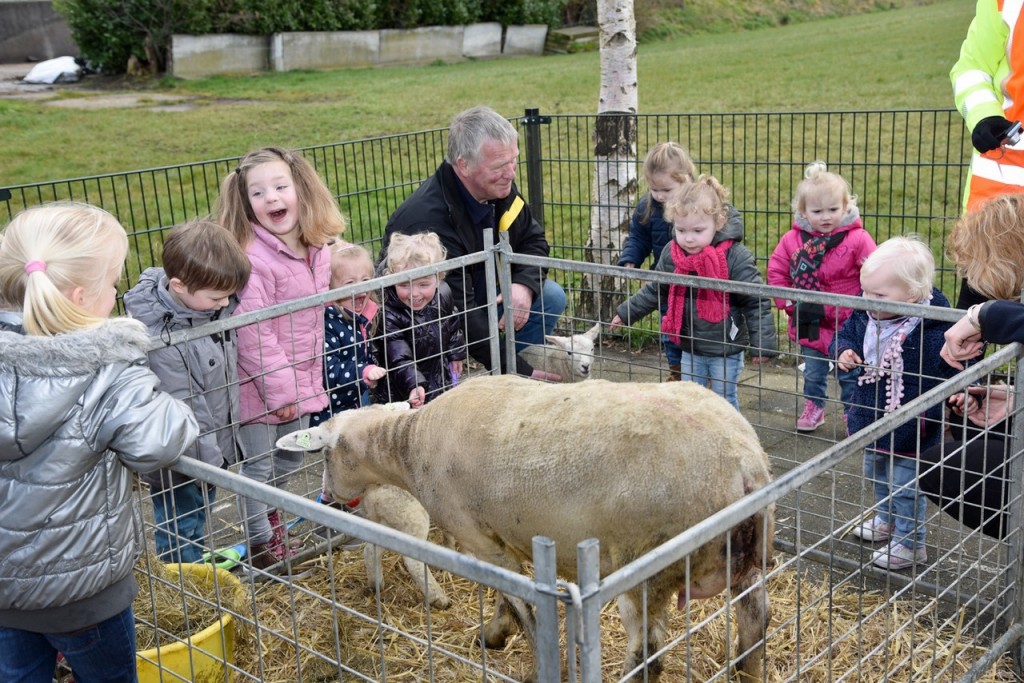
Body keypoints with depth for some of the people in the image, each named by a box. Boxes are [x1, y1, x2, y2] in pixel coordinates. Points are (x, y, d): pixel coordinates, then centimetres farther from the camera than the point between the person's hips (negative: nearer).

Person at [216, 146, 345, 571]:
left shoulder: (317, 249, 1)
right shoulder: (252, 259, -24)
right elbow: (252, 332, -24)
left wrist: (309, 379, 14)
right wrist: (279, 388, -20)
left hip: (300, 379, 8)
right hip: (259, 383, -7)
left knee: (291, 456, 23)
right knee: (258, 464, 8)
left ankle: (269, 513, 47)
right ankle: (260, 541, 27)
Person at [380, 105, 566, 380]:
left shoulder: (500, 187, -8)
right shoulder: (428, 219, -33)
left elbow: (533, 240, 7)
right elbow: (457, 312, -33)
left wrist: (524, 284, -17)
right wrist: (520, 371, -31)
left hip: (476, 299, 8)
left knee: (551, 296, -7)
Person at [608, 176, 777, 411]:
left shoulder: (736, 257, -21)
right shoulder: (670, 254, -5)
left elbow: (756, 303, -16)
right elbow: (654, 291, 10)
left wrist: (762, 343, -18)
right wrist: (626, 313, 12)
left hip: (726, 350, -5)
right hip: (690, 347, 5)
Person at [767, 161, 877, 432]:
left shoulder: (857, 239, -15)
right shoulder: (792, 239, -6)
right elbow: (776, 271, 2)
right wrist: (788, 302, -6)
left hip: (846, 325, -2)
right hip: (808, 325, 3)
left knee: (850, 375, 14)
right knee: (813, 373, 20)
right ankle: (814, 408, 39)